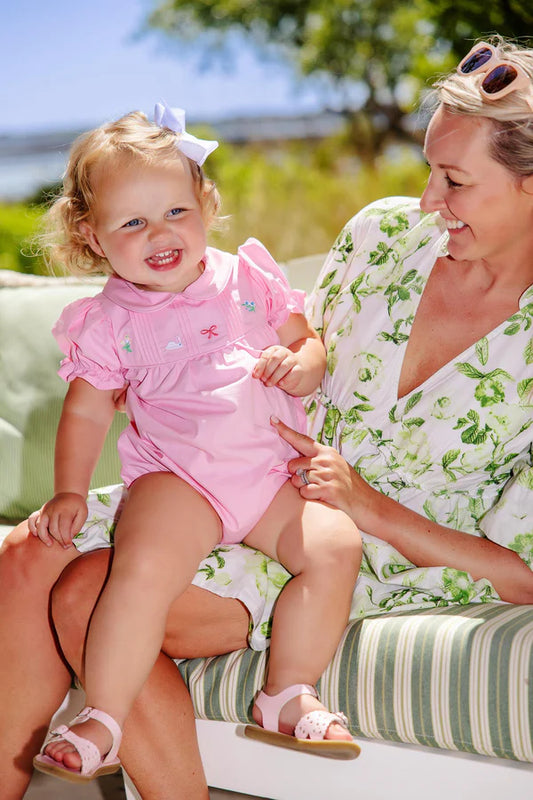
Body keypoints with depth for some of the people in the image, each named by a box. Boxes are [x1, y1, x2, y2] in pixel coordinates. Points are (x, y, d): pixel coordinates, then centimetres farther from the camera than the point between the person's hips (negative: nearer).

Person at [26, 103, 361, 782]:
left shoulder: (248, 277, 9)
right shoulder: (105, 323, 4)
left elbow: (310, 344, 15)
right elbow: (86, 412, 8)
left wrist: (301, 365, -9)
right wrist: (69, 491, -3)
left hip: (274, 472, 3)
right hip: (176, 477, -3)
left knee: (335, 545, -20)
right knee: (143, 567, -29)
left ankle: (286, 698, -4)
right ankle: (102, 720, -13)